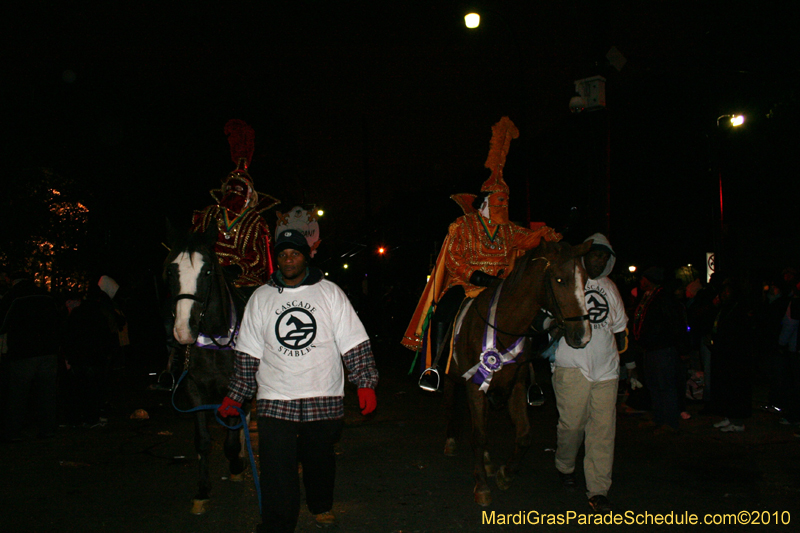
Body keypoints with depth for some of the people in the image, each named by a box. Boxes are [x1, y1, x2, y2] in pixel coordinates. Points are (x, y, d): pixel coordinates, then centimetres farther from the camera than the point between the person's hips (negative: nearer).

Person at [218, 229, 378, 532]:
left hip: (324, 400, 0)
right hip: (275, 401, 0)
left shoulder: (329, 292, 1)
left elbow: (354, 342, 0)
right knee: (277, 473, -4)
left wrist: (366, 383, -7)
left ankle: (321, 505, 43)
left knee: (320, 461, 16)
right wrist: (235, 396, 7)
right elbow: (248, 353, 9)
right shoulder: (261, 298, 6)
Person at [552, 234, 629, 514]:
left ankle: (598, 490, 5)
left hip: (606, 367, 4)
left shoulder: (610, 288, 18)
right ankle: (564, 466, 26)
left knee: (603, 429, -1)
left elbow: (619, 327, 24)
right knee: (572, 422, -3)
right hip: (572, 365, -4)